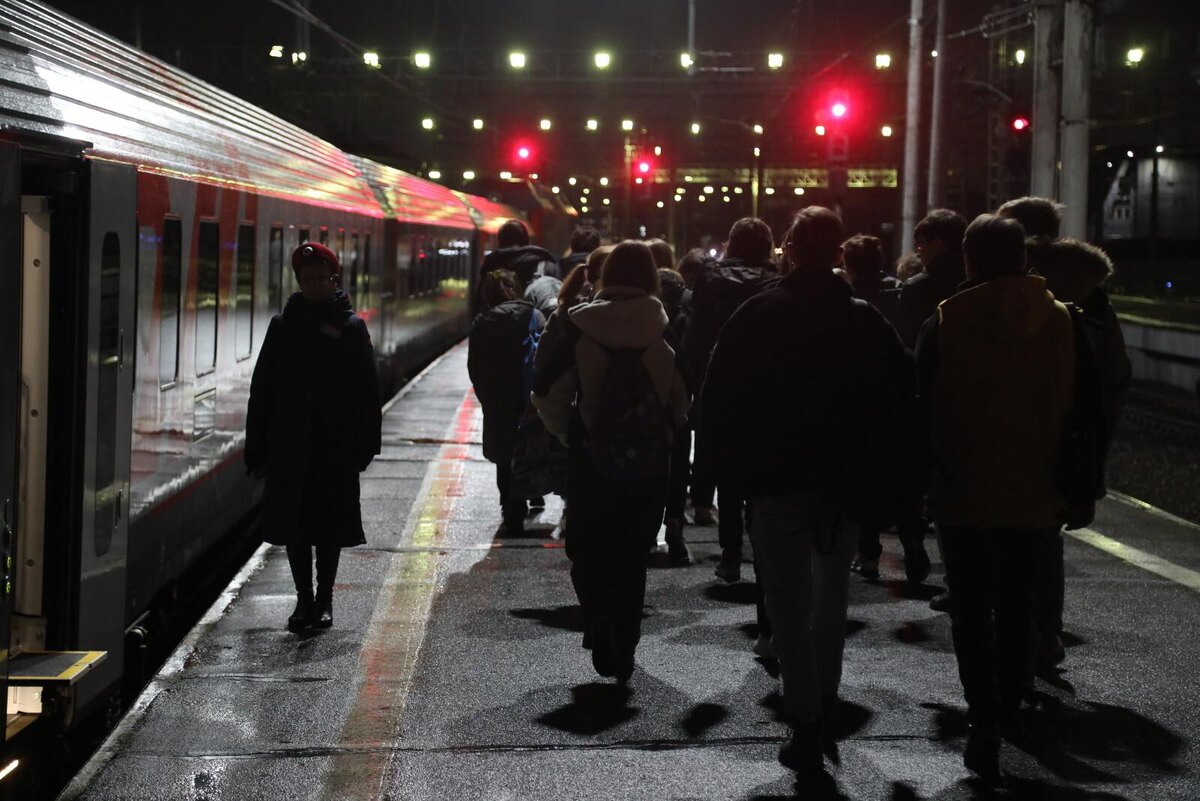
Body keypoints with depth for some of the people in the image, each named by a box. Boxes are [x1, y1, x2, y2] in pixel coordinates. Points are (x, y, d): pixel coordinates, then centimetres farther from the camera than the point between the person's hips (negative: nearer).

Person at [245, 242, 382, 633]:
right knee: (293, 522, 3)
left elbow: (367, 391, 1)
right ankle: (305, 598, 14)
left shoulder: (351, 327, 1)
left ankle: (324, 600, 14)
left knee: (330, 525, 3)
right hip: (290, 444, 2)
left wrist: (365, 443, -6)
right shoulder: (283, 325, 7)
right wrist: (257, 446, 3)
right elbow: (262, 388, 8)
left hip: (336, 446, -2)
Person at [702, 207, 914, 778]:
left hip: (777, 480, -3)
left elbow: (718, 401, -9)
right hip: (846, 483, 3)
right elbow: (900, 395, 0)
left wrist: (736, 465, 0)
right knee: (831, 597, 20)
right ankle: (824, 705, 30)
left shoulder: (757, 316, -7)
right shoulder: (867, 321, 0)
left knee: (790, 605, 0)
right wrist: (874, 473, 7)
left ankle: (806, 725, -5)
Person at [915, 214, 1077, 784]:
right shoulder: (1059, 321, -3)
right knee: (1015, 604, 18)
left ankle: (984, 724, -6)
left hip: (963, 495, -2)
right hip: (1033, 496, 2)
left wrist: (926, 480, 5)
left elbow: (923, 410, -5)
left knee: (971, 610, 5)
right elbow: (1072, 409, 1)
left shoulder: (944, 325, -9)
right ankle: (1007, 710, 27)